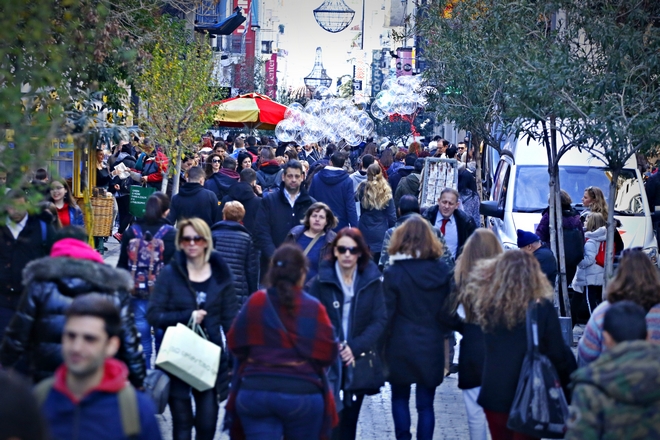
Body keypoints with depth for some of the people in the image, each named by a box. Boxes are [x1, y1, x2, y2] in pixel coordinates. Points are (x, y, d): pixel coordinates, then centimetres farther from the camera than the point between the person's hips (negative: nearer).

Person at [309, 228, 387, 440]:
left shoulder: (372, 281, 0)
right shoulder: (321, 281, -4)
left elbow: (380, 320, -4)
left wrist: (355, 347, -15)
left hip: (359, 360, 2)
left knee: (350, 418, 10)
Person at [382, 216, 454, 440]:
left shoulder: (393, 273, -12)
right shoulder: (443, 271, -4)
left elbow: (386, 315, -9)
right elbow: (448, 312, 1)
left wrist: (381, 347, 0)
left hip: (401, 348, -2)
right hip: (432, 348, 2)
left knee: (399, 398, 17)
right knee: (426, 404, 7)